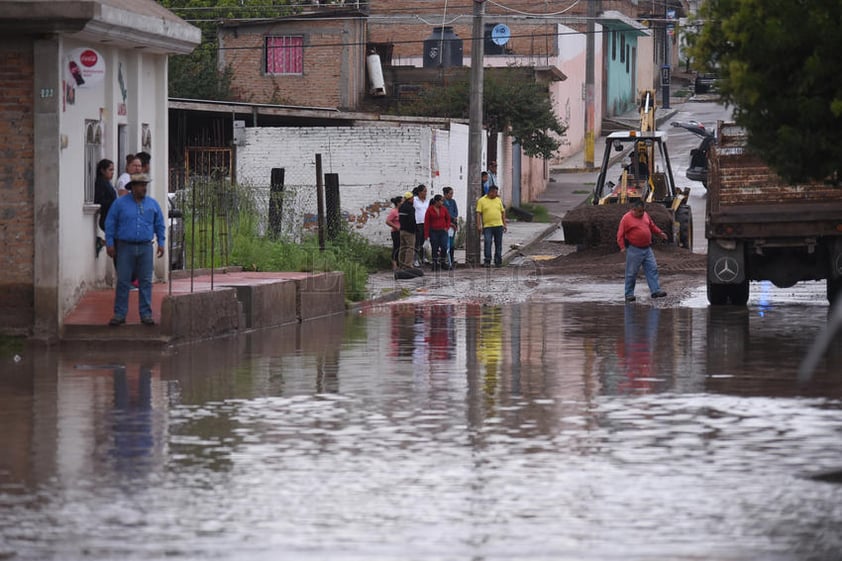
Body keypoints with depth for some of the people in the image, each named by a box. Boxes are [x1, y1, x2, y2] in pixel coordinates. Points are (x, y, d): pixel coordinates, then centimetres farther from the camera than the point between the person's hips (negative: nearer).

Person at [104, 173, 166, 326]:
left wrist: (161, 243, 8)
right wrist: (109, 243, -2)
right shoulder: (120, 203, 2)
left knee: (146, 282, 1)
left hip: (145, 247, 2)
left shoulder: (152, 204, 9)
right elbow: (110, 223, 4)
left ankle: (146, 314, 6)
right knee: (123, 281, -2)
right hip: (125, 247, -2)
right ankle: (119, 314, 2)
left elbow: (160, 225, 15)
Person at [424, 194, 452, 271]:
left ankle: (444, 263, 11)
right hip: (433, 232, -2)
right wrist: (426, 234, -8)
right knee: (435, 248, 2)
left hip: (443, 231, 2)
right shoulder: (430, 210, -6)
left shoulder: (443, 209, 4)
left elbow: (448, 218, 18)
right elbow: (426, 222, -5)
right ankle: (435, 264, 10)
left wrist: (447, 227, 4)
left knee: (444, 247, -6)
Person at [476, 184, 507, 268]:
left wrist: (504, 224, 11)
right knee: (487, 243, -9)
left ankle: (498, 262, 13)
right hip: (487, 226, -3)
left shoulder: (498, 200, 13)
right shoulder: (482, 201, 1)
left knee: (498, 244, 6)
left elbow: (503, 212, 16)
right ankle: (487, 261, -6)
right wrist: (479, 225, -11)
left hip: (498, 226, 3)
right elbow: (478, 213, -2)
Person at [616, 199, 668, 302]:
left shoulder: (645, 215, 11)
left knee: (652, 269, -1)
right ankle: (629, 294, 7)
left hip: (647, 248, 6)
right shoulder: (626, 218, -9)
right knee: (632, 273, -1)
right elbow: (620, 234, -9)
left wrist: (659, 233, 14)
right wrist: (622, 247, -17)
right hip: (634, 250, -6)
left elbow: (652, 226, 26)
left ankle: (656, 291, -1)